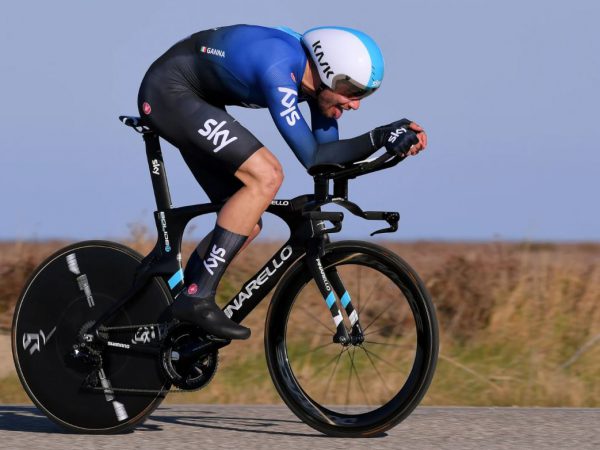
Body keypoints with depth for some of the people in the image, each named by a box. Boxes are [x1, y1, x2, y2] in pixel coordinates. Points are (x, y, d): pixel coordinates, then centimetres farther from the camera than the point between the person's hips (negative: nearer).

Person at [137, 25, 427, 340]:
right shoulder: (278, 69, -32)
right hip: (168, 90, -10)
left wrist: (385, 139, -16)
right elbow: (311, 156, -31)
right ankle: (197, 299, -22)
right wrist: (379, 138, -31)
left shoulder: (314, 74, -6)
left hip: (193, 99, 10)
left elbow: (327, 153, -2)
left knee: (248, 224, 4)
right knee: (266, 176, -24)